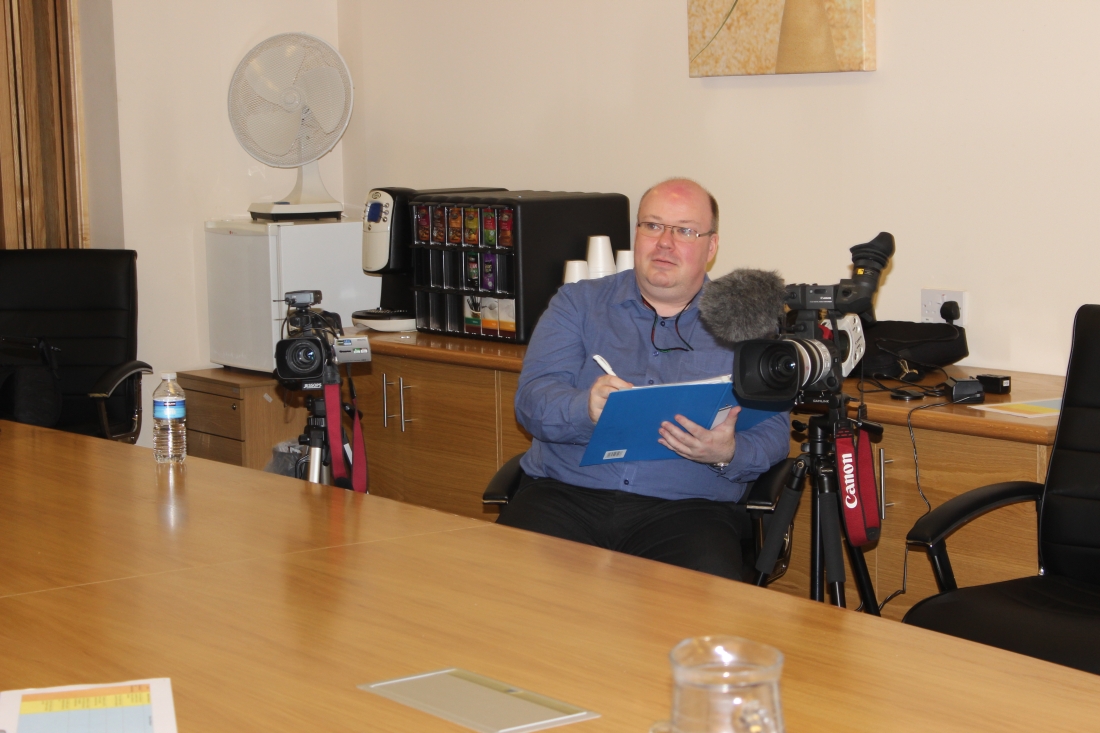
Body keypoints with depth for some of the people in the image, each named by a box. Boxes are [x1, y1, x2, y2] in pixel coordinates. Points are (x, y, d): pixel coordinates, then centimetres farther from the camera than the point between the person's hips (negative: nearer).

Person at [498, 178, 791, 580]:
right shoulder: (578, 303, 14)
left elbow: (773, 431, 7)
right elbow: (533, 398, 1)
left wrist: (728, 454, -17)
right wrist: (586, 409, -22)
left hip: (687, 506, -1)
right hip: (566, 493, 1)